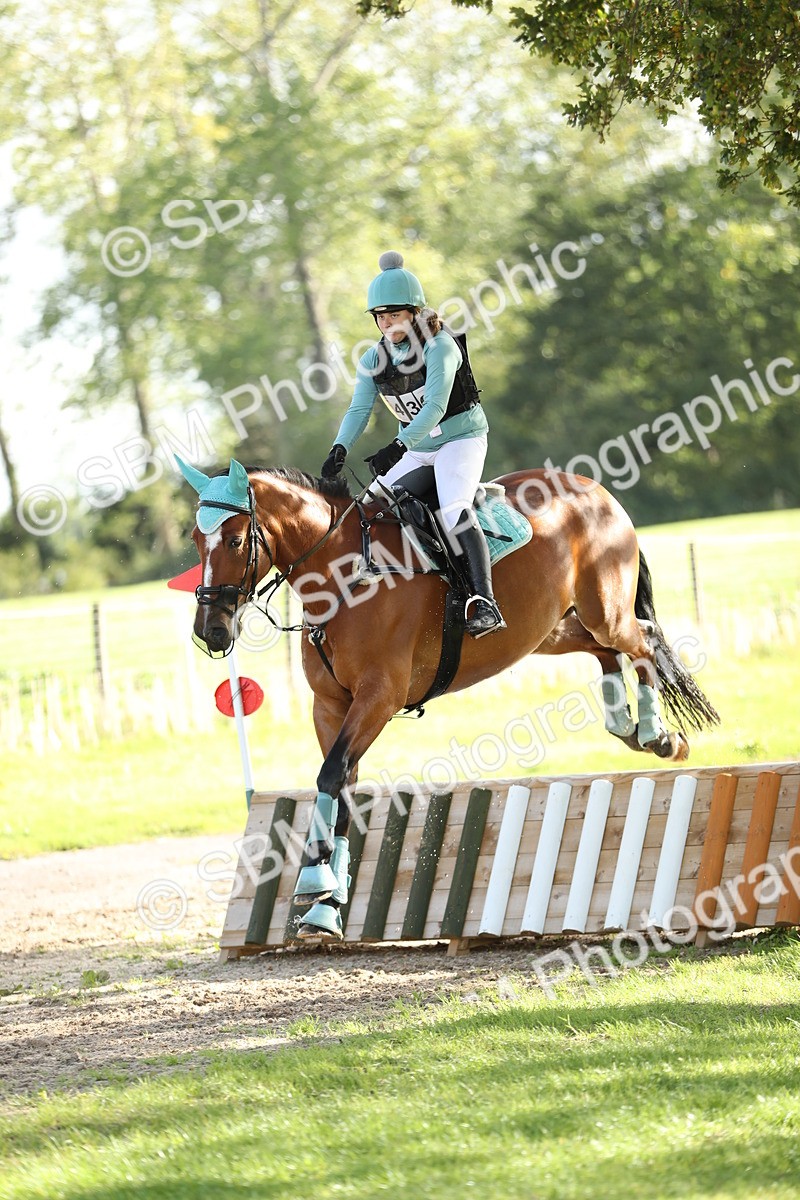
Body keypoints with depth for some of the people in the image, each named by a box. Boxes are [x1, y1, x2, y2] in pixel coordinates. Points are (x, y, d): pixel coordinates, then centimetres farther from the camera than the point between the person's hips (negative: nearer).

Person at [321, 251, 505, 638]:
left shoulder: (440, 347, -19)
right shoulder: (374, 359, 0)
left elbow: (435, 406, -28)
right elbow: (359, 409, -7)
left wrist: (397, 447, -40)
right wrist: (340, 449, -27)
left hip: (462, 439, -7)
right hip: (418, 451, 8)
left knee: (454, 511, -30)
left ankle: (484, 602, -39)